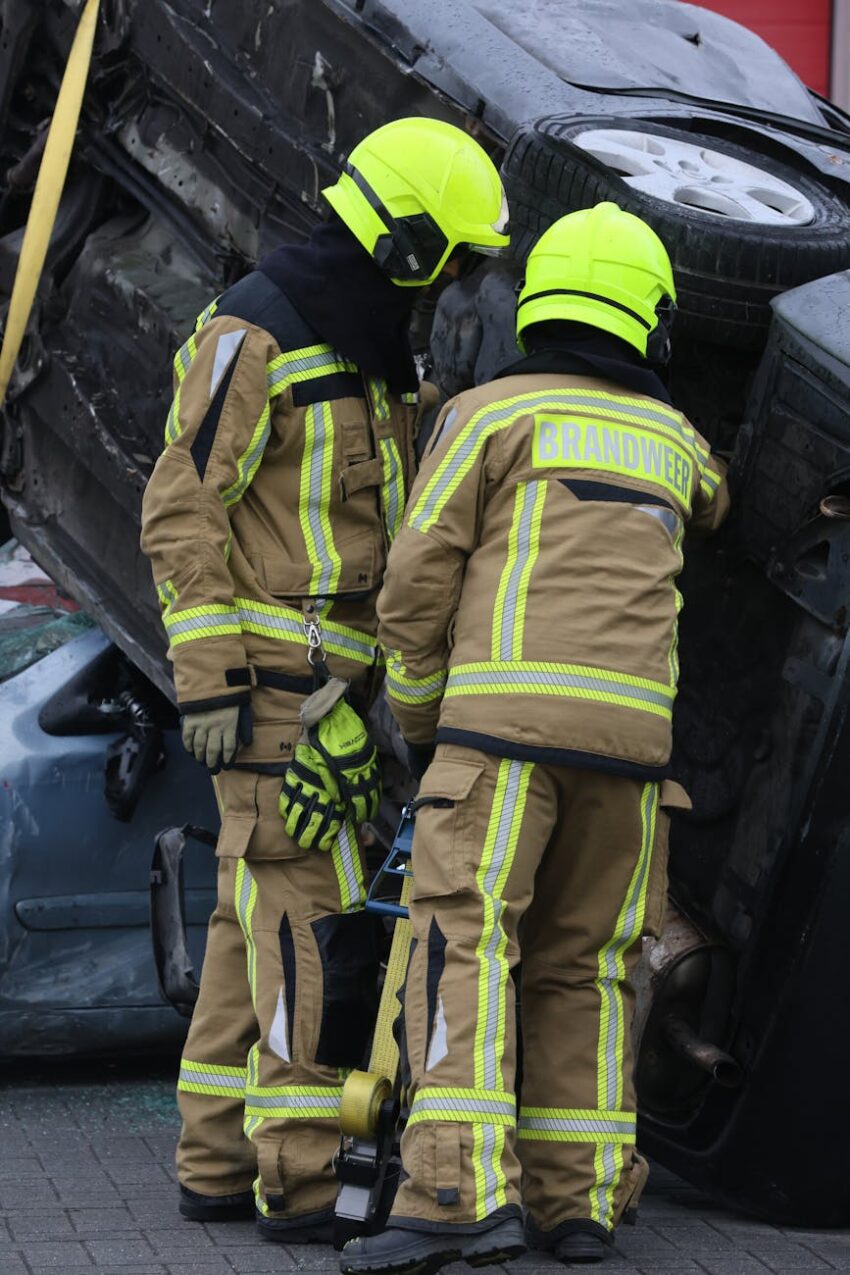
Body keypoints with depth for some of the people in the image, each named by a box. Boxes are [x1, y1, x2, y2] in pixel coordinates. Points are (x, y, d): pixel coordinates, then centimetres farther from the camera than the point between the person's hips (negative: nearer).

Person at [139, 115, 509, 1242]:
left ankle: (220, 1164, 13)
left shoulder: (370, 356, 18)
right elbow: (180, 514, -15)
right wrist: (207, 680, -20)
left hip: (338, 684, 9)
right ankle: (301, 1180, -12)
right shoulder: (253, 338, -11)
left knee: (263, 917, 9)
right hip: (270, 674, -9)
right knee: (311, 915, -12)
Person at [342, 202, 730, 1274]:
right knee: (583, 964, 12)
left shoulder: (488, 413, 7)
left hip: (508, 713, -4)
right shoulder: (671, 438, 20)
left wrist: (415, 720, 15)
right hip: (632, 733, 4)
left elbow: (415, 585, 2)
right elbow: (706, 500, 46)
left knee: (464, 950, -10)